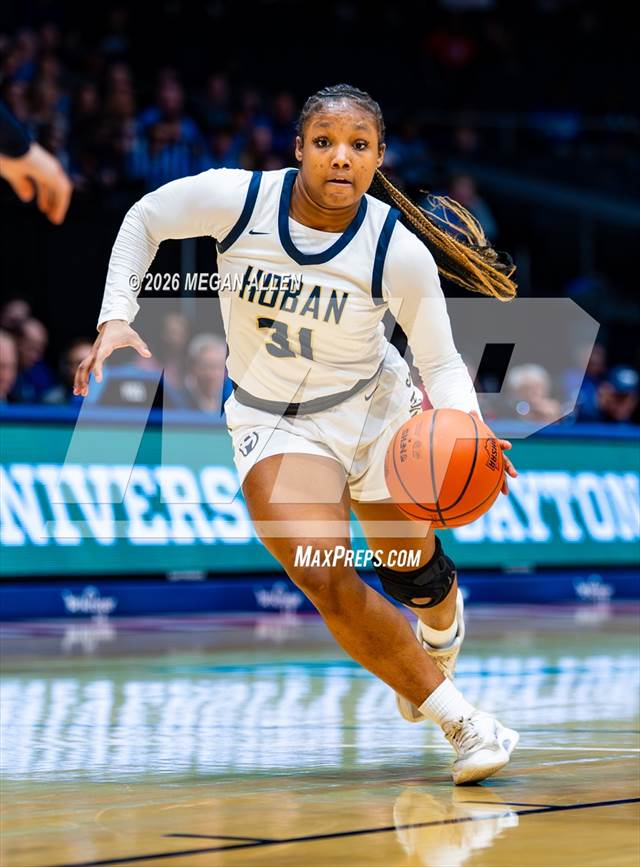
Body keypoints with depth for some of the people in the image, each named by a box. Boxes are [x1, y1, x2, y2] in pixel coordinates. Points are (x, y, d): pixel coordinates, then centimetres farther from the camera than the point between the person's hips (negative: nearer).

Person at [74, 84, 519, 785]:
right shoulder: (235, 198, -20)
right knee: (325, 577, -23)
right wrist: (115, 319, -11)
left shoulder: (399, 251, -21)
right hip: (273, 424, -1)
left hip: (373, 405, 1)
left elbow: (440, 362, -12)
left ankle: (442, 631, 54)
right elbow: (144, 220, -1)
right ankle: (455, 717, -9)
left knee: (413, 569, 12)